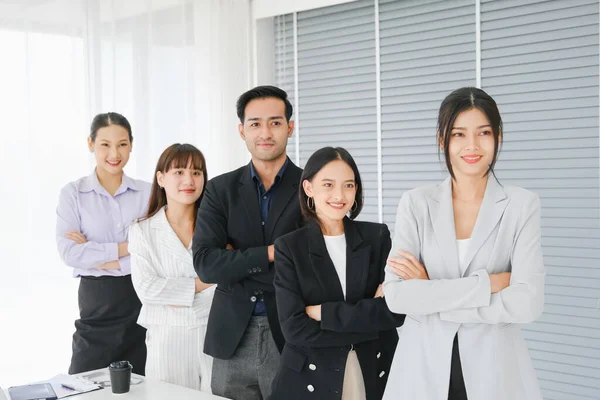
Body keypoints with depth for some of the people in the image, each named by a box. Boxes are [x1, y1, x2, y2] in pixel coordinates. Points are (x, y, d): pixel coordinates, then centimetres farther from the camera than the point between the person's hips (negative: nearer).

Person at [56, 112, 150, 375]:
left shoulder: (148, 192, 3)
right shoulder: (73, 193, 0)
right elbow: (69, 252, -12)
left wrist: (96, 256, -11)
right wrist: (128, 247, -14)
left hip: (142, 299, 1)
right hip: (96, 301, -1)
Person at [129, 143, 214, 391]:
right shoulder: (143, 231, 1)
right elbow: (146, 289, -9)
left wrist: (174, 292, -10)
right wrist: (201, 284, -10)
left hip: (215, 334, 0)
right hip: (168, 339, 0)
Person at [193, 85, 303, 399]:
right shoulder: (220, 189, 5)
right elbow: (205, 264, -7)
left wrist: (236, 263, -9)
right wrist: (270, 253, -14)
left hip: (292, 340, -2)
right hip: (232, 340, 2)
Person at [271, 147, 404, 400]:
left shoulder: (378, 237, 0)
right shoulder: (289, 247, -4)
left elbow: (396, 310, -11)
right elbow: (294, 329, -13)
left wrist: (322, 312, -15)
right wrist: (370, 316, -14)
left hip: (374, 376, 2)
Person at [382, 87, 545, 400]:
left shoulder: (521, 205, -4)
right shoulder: (416, 204, -1)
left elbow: (527, 303, -15)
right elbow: (395, 296, -11)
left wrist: (430, 294, -14)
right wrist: (487, 283, -17)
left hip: (493, 369, -1)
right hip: (423, 367, 1)